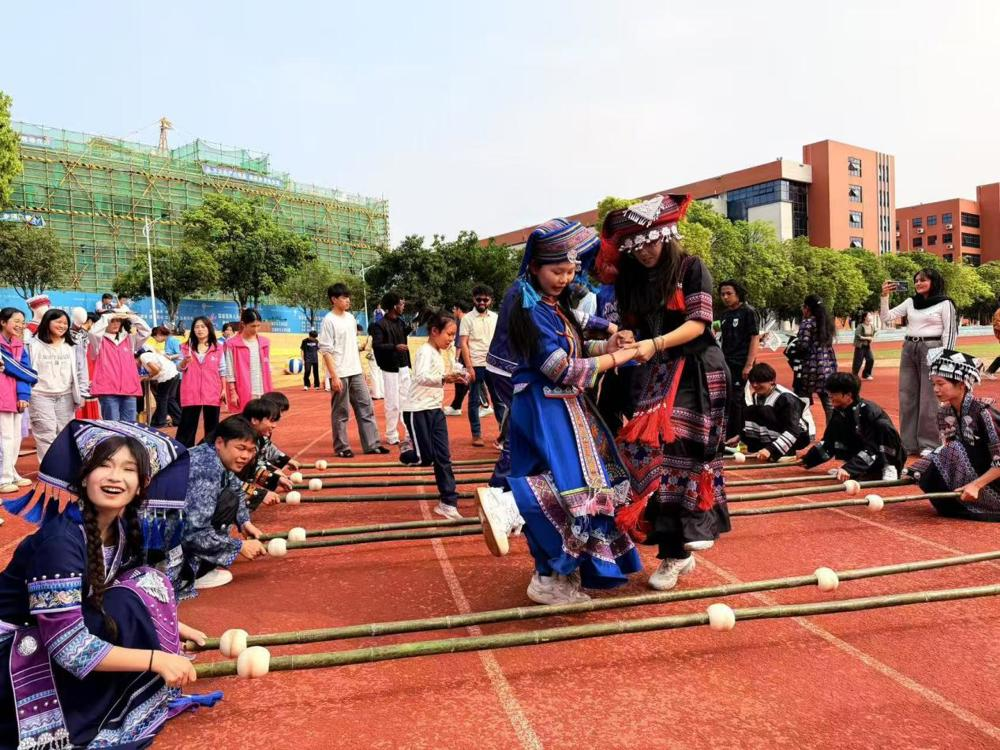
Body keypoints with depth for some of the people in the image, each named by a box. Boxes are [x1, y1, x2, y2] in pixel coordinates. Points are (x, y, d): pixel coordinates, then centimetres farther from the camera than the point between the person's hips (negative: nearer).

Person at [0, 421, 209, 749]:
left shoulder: (123, 529, -5)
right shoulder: (61, 540, -29)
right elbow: (68, 647, -31)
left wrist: (171, 627, 7)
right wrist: (157, 659, -29)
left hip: (48, 645, 8)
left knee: (149, 584, -5)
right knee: (126, 606, -25)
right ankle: (98, 723, -7)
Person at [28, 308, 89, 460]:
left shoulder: (72, 346, 8)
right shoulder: (35, 344, -1)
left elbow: (81, 371, 8)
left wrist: (81, 394, 2)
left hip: (66, 396, 3)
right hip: (41, 396, -3)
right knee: (46, 433, -7)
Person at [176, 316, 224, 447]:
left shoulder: (218, 348, 4)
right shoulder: (186, 347, 5)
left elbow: (222, 371, 6)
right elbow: (179, 369, 5)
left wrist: (224, 390, 1)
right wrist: (185, 361, -16)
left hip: (212, 393, 0)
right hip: (191, 393, 0)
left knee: (212, 425, 6)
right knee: (187, 425, 2)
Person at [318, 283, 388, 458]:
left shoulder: (351, 317, 12)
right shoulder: (329, 321, -9)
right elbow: (325, 351, -13)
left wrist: (359, 367, 16)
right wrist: (334, 376, -17)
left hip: (356, 372, 7)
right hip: (340, 374, -7)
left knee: (366, 407, 7)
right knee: (341, 413, 2)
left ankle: (372, 444, 12)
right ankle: (341, 448, 12)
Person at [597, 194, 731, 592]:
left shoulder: (691, 268, -4)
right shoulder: (631, 278, 10)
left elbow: (697, 324, -12)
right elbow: (630, 328, 12)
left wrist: (656, 344, -26)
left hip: (694, 370, -5)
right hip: (652, 374, 5)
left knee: (677, 454, -13)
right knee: (651, 455, -1)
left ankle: (674, 553, -5)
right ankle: (677, 551, 9)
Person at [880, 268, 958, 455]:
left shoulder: (944, 304, -2)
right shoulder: (910, 302, 11)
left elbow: (949, 332, -5)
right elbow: (886, 317, 9)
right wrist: (885, 296, -2)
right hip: (909, 349, 6)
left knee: (929, 399, -3)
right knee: (907, 397, 8)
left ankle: (930, 444, 6)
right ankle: (908, 443, 16)